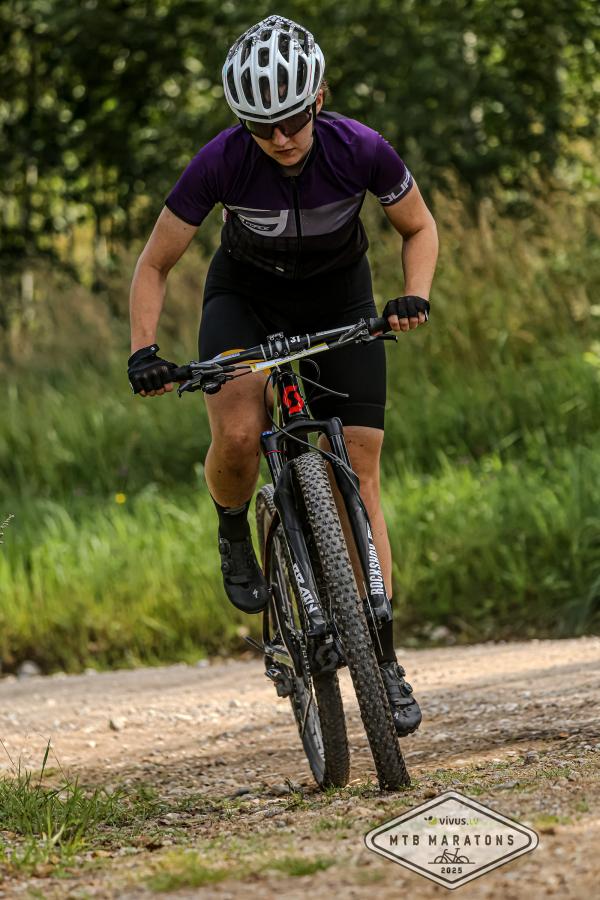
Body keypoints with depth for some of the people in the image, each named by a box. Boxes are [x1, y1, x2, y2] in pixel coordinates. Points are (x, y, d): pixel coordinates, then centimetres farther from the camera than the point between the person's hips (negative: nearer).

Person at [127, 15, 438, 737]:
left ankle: (382, 660, 0)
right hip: (246, 297, -1)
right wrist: (143, 352, -29)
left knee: (360, 474, -7)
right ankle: (234, 533, 5)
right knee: (239, 434, -30)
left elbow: (419, 228, -7)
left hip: (339, 301, 1)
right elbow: (154, 264, -15)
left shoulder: (361, 151, -27)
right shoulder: (220, 163, -28)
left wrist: (414, 297, -25)